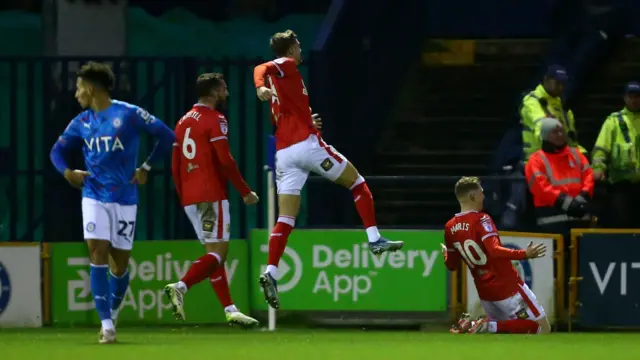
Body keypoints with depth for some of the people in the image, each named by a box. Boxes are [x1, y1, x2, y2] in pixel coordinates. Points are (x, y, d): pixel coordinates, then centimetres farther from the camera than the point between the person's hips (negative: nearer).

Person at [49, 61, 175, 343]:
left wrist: (146, 167, -3)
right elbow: (57, 150, 15)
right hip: (94, 197, 2)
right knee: (98, 254, -12)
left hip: (124, 198, -2)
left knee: (120, 264, 4)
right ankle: (106, 324, -11)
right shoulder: (81, 122, 5)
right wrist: (66, 172, -6)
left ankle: (112, 315, 28)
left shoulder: (129, 114, -8)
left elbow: (166, 136, -3)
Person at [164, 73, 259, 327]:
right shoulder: (214, 119, -8)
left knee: (213, 252, 10)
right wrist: (245, 192, -9)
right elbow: (225, 160, -16)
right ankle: (180, 287, -26)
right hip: (211, 196, -8)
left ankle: (229, 309, 8)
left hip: (189, 198, 8)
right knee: (218, 251, -9)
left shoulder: (184, 121, 16)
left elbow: (175, 166, 17)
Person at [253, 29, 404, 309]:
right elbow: (261, 69, -20)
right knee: (357, 183, 10)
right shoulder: (287, 66, 2)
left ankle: (270, 273, -16)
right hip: (307, 144, -7)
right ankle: (375, 240, 3)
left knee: (286, 219, 0)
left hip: (284, 154, 7)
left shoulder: (278, 80, 24)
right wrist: (261, 87, -38)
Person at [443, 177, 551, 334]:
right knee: (543, 328, -3)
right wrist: (524, 254, -35)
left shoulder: (450, 227, 5)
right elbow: (495, 251, -31)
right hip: (507, 286, -7)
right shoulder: (481, 220, -15)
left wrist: (446, 253, 35)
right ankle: (489, 327, -17)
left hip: (484, 291, 7)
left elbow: (452, 265, 14)